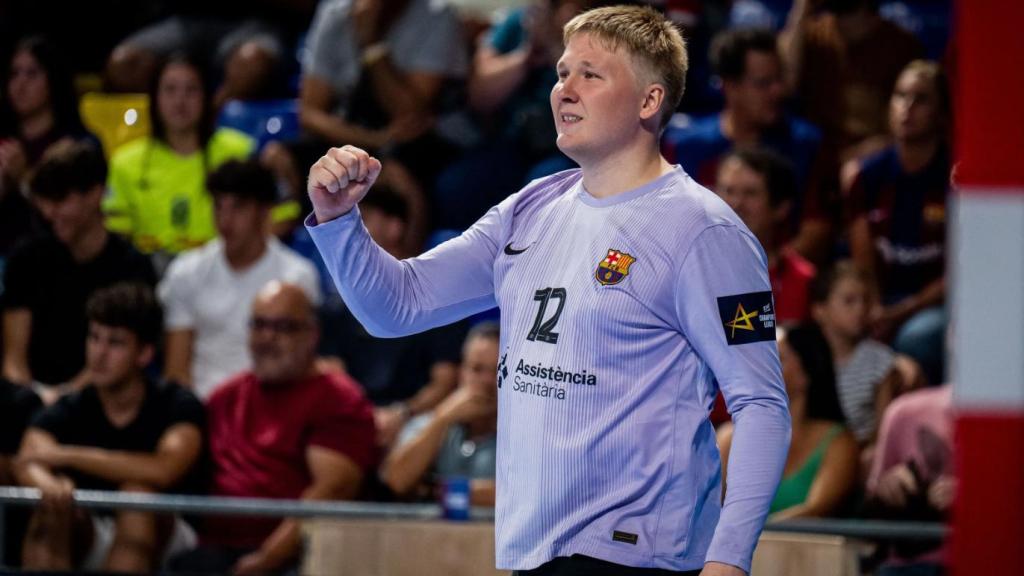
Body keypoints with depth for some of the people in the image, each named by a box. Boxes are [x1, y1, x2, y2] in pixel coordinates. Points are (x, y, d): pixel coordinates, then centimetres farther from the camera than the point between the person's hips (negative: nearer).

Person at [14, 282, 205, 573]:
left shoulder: (179, 407, -7)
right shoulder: (66, 413, 0)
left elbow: (164, 470, -28)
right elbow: (29, 464, -20)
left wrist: (68, 456, -24)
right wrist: (48, 484, -48)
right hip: (90, 538, 2)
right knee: (54, 502, -27)